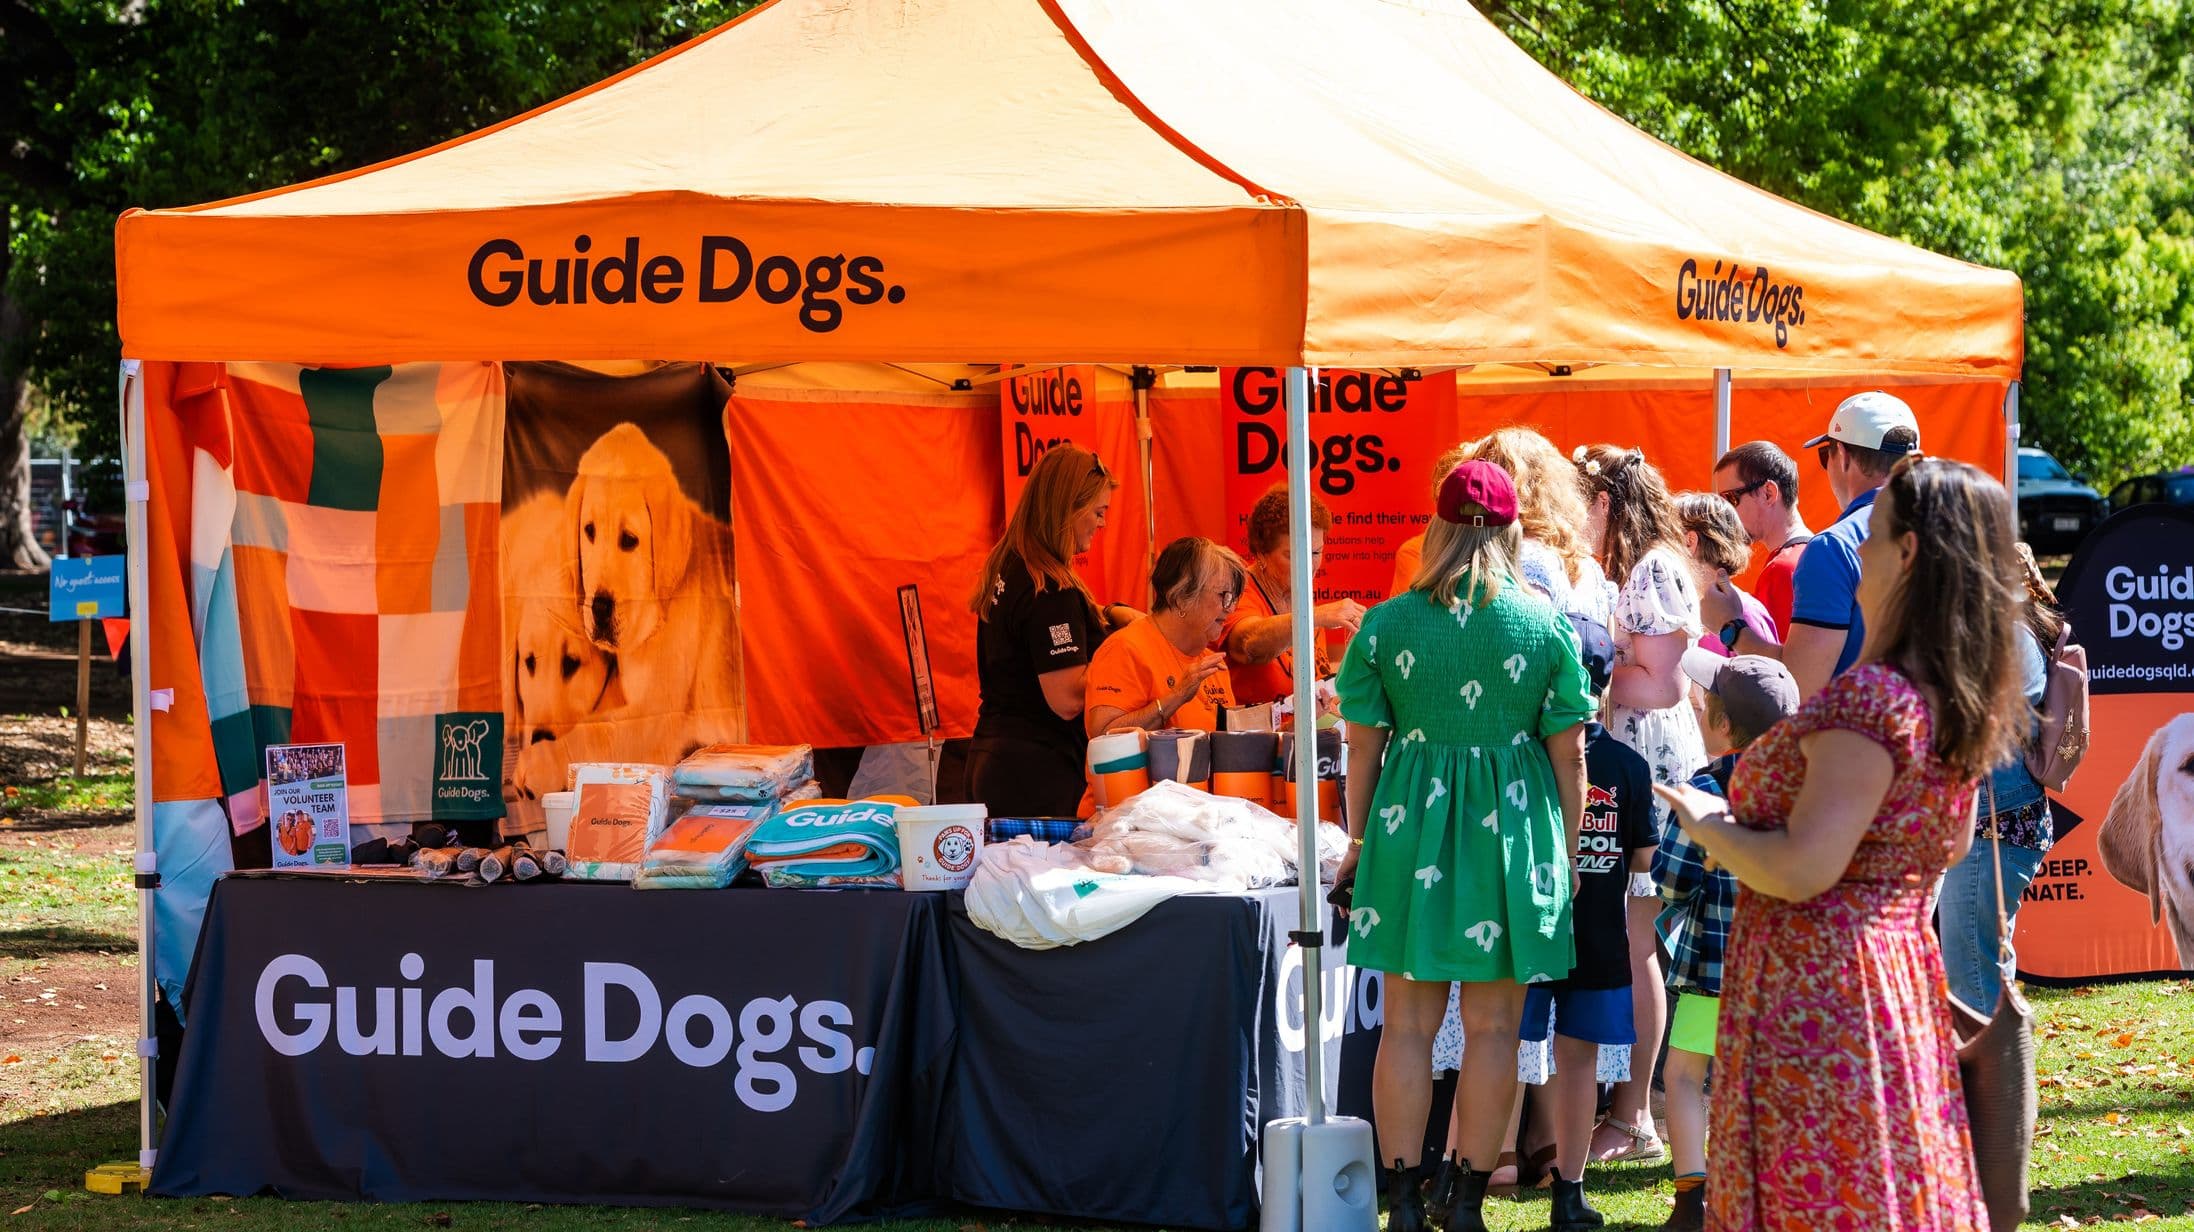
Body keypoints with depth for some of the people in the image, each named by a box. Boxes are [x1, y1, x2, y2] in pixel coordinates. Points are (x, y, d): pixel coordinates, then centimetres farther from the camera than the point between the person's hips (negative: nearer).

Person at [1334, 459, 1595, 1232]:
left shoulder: (1383, 625, -2)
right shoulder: (1547, 626, -3)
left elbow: (1363, 746, 2)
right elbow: (1568, 752, 0)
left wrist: (1359, 842, 13)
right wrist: (1568, 847, 11)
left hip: (1410, 824, 1)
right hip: (1511, 824, -1)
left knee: (1408, 1023, 8)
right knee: (1493, 1026, 7)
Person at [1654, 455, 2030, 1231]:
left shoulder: (1868, 698, -20)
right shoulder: (1962, 701, 7)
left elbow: (1803, 869, -24)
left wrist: (1709, 827, -7)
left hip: (1816, 984, -9)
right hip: (1903, 975, 9)